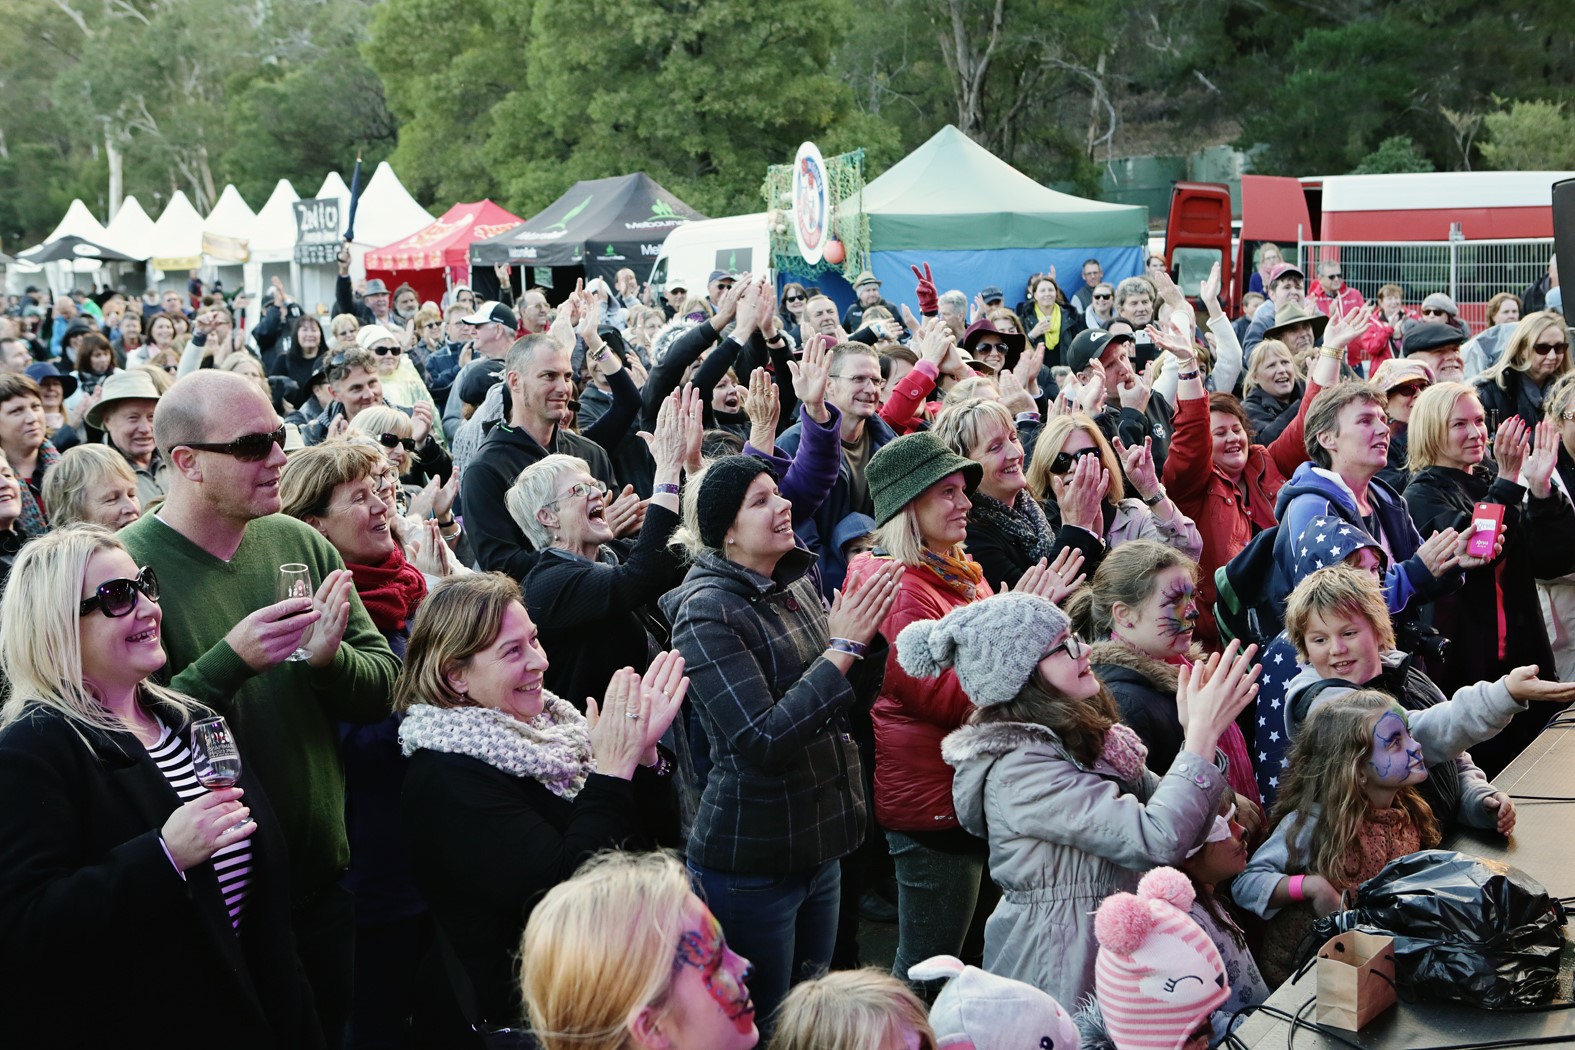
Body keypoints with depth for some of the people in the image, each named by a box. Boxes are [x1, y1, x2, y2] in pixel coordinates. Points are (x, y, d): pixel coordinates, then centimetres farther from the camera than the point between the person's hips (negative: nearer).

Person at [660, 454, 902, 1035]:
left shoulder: (798, 584, 4)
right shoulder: (707, 612, -18)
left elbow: (845, 699, 12)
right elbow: (764, 741, -26)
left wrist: (868, 632, -6)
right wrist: (842, 647, -24)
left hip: (818, 846, 7)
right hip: (751, 862, -7)